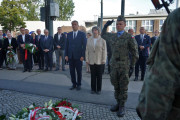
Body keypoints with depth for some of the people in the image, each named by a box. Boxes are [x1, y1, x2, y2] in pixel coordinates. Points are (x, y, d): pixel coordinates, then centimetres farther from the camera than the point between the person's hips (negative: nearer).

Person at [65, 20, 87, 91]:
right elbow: (67, 45, 9)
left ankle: (79, 84, 20)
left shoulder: (82, 34, -1)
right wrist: (66, 55, 1)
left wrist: (83, 56, -12)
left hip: (78, 56, -3)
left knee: (79, 71, 5)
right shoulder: (69, 34, 10)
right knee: (72, 71, 7)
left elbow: (84, 45, -5)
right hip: (70, 56, 3)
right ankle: (74, 84, 21)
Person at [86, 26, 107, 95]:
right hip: (91, 61, 2)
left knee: (99, 75, 7)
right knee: (93, 75, 7)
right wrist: (87, 59, 0)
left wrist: (104, 60, -8)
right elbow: (87, 50, 5)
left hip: (99, 61, -2)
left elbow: (104, 51, -3)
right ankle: (93, 89, 17)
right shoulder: (89, 40, 5)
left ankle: (99, 89, 17)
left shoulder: (102, 40, -2)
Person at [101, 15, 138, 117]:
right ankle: (118, 103, 28)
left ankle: (122, 107, 14)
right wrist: (106, 25, 13)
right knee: (116, 86, 13)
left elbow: (135, 52, -4)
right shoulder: (112, 36, 8)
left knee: (123, 87, 3)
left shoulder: (129, 37, -7)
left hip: (124, 66, -5)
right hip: (114, 65, 5)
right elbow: (103, 34, 28)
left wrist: (133, 65, -6)